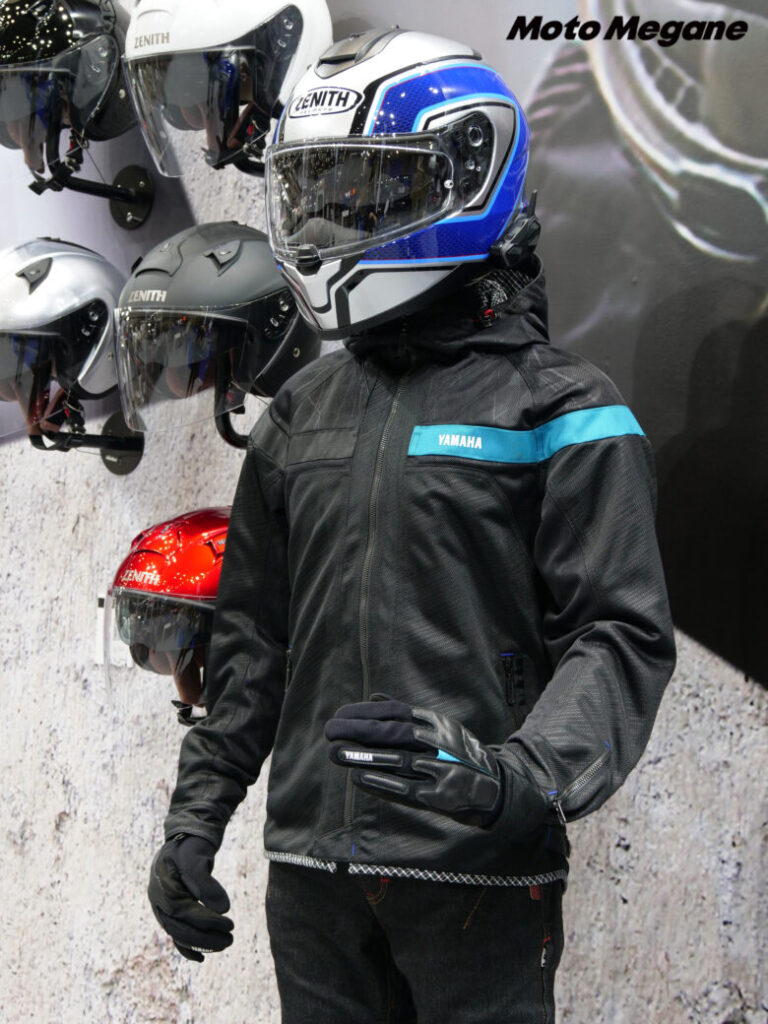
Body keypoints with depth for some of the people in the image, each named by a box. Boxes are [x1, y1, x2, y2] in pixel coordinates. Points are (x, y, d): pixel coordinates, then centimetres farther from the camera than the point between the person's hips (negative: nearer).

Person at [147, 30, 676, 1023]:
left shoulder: (557, 408, -4)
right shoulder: (301, 413, 14)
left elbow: (622, 635, -12)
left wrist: (518, 776, -28)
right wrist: (194, 817, 14)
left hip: (477, 872, -5)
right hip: (310, 864, 5)